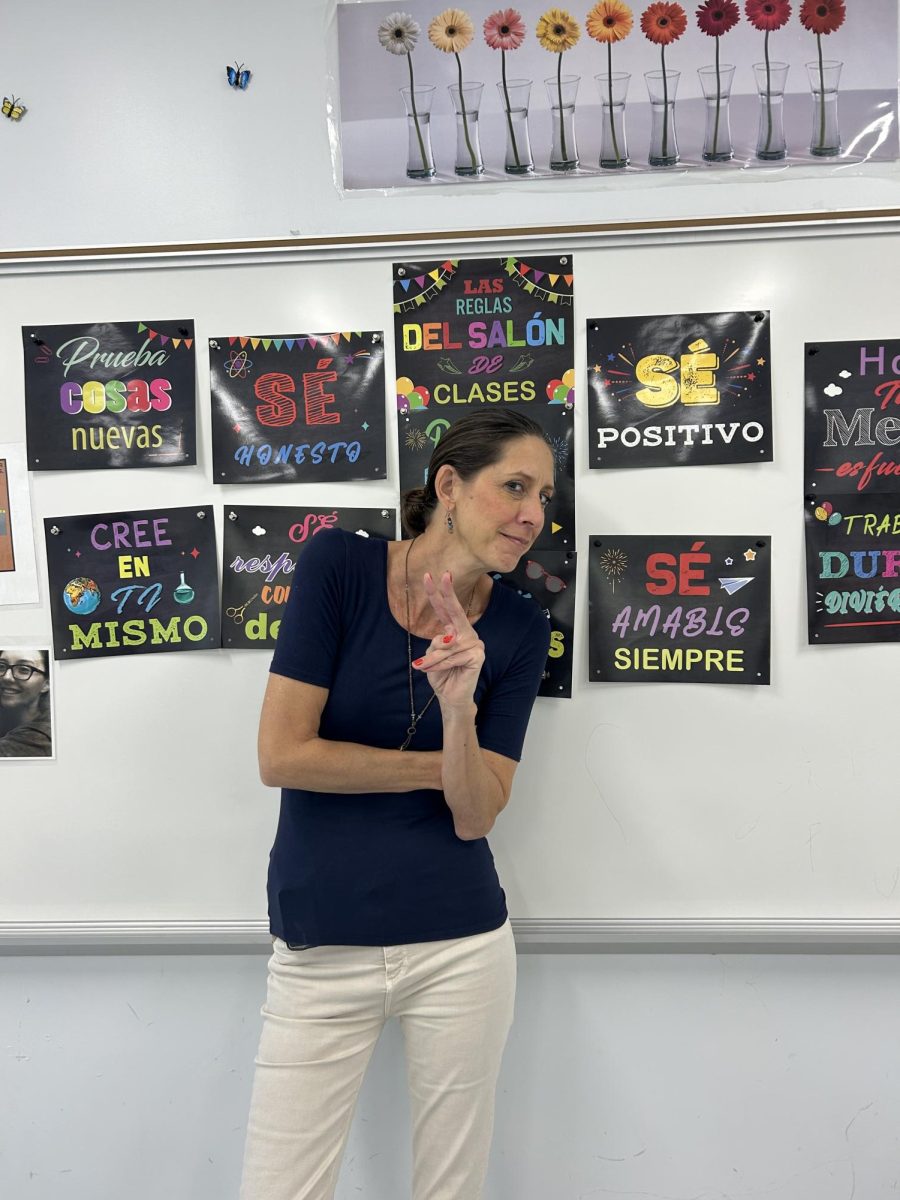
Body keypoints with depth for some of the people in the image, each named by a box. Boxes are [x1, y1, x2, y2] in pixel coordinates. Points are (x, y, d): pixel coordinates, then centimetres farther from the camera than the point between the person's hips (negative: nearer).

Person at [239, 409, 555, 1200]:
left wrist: (459, 710, -26)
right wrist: (438, 766, -8)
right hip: (323, 951, -1)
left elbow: (474, 816, -8)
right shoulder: (339, 562, -10)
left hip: (460, 945, 2)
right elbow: (282, 755, -13)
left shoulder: (520, 629, -3)